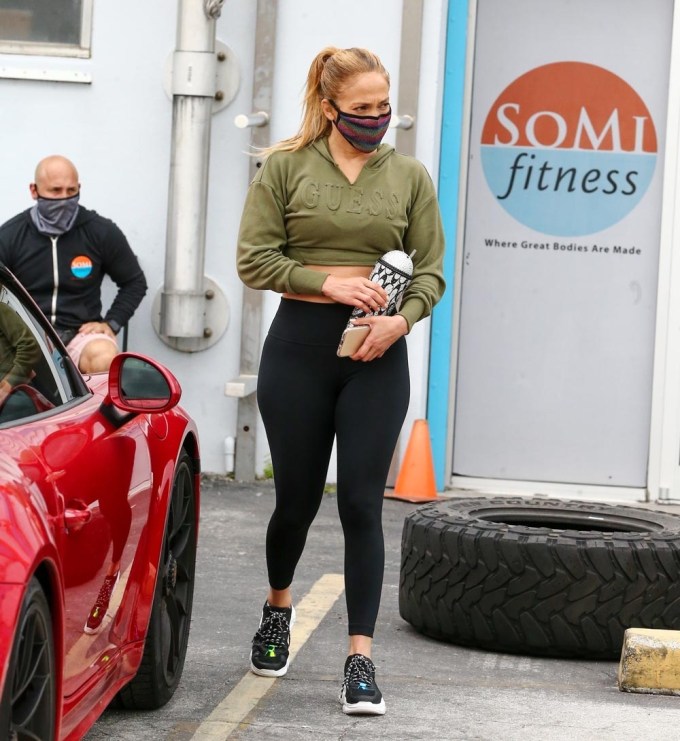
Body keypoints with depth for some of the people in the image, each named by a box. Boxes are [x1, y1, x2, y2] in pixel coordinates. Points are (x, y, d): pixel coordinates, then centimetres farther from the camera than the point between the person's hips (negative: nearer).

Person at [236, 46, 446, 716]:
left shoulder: (408, 176, 5)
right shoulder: (286, 167, -1)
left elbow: (430, 271, 6)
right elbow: (254, 260, -4)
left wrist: (401, 318, -13)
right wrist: (327, 283, -15)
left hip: (376, 356, 1)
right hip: (300, 342, 0)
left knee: (362, 503, -5)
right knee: (297, 497, 9)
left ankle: (361, 659, -3)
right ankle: (278, 605, 39)